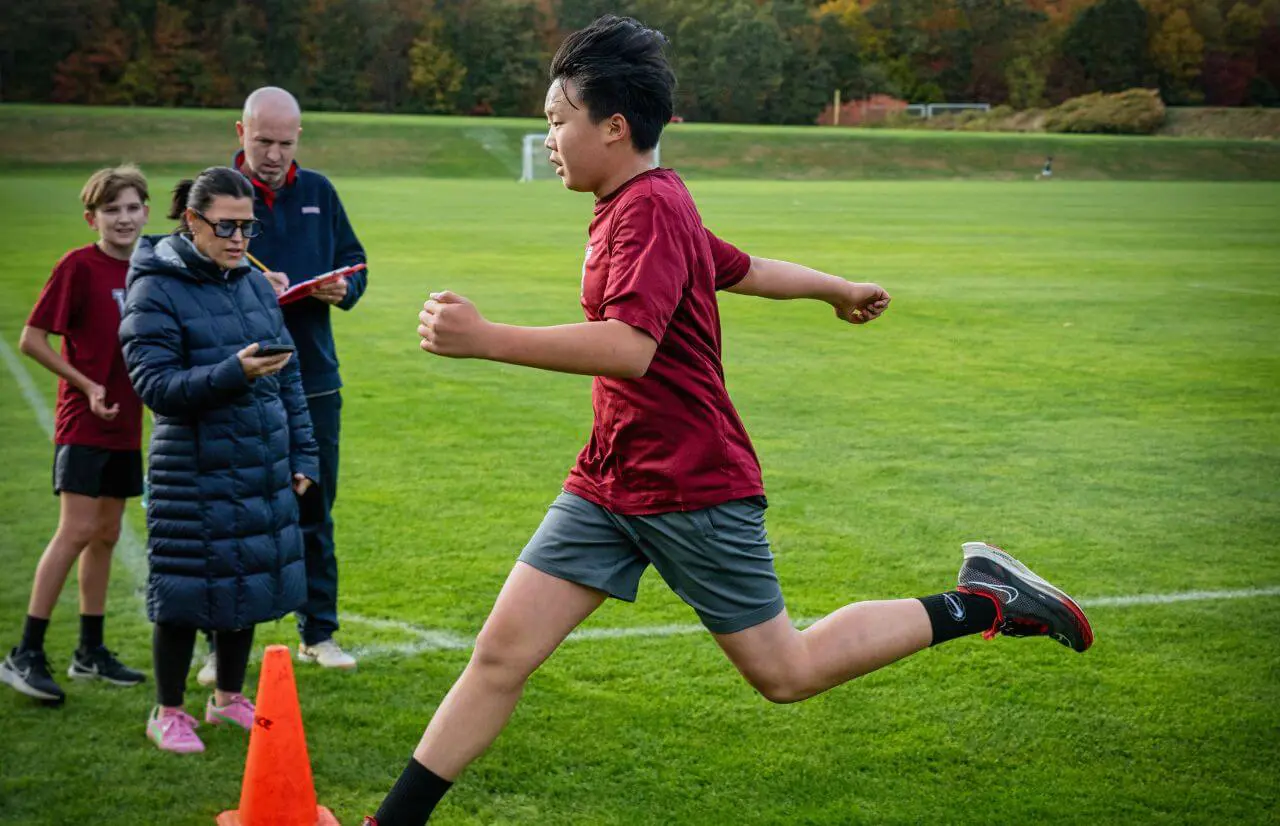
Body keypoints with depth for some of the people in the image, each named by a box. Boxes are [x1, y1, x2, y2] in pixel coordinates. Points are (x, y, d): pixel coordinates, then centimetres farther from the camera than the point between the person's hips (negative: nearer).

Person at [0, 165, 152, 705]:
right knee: (76, 531, -12)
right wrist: (87, 385, -16)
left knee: (106, 534, 12)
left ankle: (91, 651, 22)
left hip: (124, 425, 7)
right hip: (83, 422, -7)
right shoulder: (79, 266, -11)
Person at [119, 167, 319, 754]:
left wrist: (302, 457, 12)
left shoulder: (257, 285, 9)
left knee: (251, 586, 13)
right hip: (193, 473, -6)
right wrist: (234, 372, -27)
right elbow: (156, 385, -15)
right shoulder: (156, 291, -8)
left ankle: (229, 696, 32)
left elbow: (289, 378, 14)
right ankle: (167, 713, 20)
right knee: (186, 594, 2)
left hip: (263, 472, 6)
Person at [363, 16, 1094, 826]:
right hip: (610, 482, 9)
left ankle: (984, 601, 19)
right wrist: (839, 288, 42)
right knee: (502, 652, 1)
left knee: (786, 673, 6)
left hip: (693, 489, -8)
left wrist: (485, 339, -38)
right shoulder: (645, 205, 10)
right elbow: (740, 267, 25)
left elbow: (629, 348, -33)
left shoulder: (649, 210, -19)